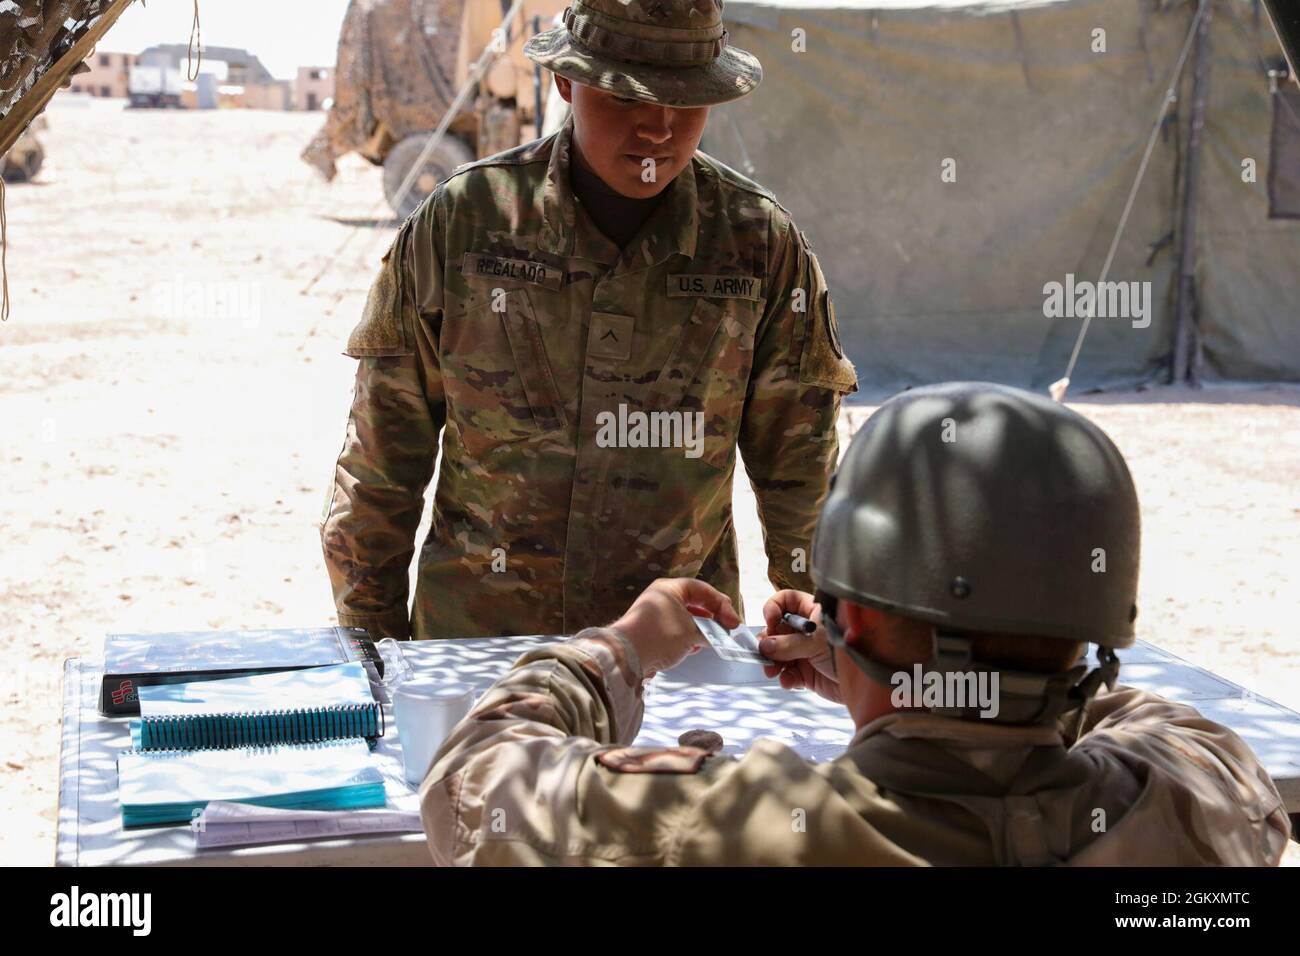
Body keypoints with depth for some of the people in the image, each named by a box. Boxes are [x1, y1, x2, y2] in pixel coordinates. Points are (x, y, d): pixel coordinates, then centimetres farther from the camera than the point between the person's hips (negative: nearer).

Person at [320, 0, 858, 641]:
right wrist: (367, 641, 6)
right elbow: (383, 455, 2)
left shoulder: (762, 244, -3)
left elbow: (799, 468, 4)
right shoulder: (459, 221, -5)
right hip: (472, 636, 0)